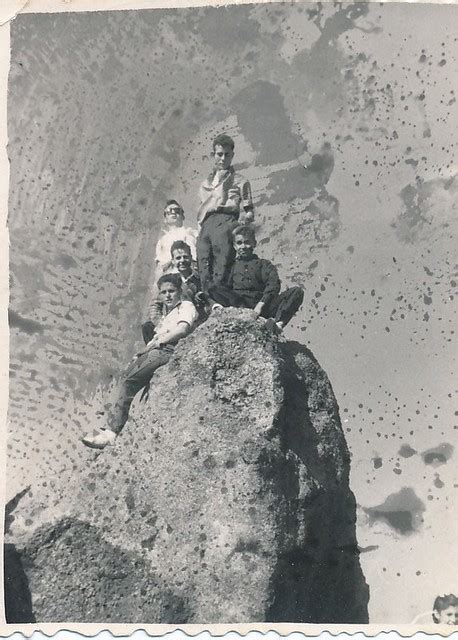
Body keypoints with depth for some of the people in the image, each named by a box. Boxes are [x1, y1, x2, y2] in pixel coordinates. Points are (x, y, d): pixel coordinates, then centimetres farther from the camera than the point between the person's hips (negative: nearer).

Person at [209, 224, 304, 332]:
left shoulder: (263, 264, 20)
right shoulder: (232, 266, 24)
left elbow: (273, 284, 2)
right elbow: (226, 286, 10)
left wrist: (261, 303, -15)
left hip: (263, 305, 0)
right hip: (239, 303, 0)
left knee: (297, 292, -16)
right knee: (213, 289, -25)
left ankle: (278, 322, -42)